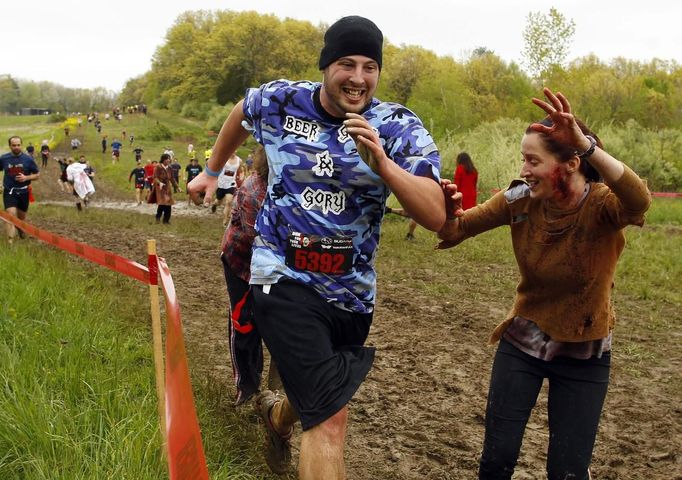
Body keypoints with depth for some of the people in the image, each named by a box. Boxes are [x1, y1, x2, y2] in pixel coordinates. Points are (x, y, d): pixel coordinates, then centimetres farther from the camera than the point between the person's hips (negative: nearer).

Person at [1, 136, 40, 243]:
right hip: (9, 192, -2)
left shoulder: (28, 159, -7)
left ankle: (21, 231, 50)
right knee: (11, 216, -17)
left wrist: (26, 178, -17)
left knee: (22, 217, 19)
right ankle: (10, 241, -17)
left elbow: (37, 174, 0)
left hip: (23, 192, 2)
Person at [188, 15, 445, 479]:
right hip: (285, 278, -2)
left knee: (317, 401, 24)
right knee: (330, 419, -17)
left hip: (352, 291, 3)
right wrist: (212, 171, 29)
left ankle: (278, 414, 60)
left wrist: (381, 163, -35)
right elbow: (240, 114, 19)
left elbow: (436, 217, -21)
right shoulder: (280, 101, -6)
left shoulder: (400, 128, -10)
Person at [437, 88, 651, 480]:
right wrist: (449, 209, -31)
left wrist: (586, 144, -60)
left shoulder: (603, 205, -23)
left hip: (584, 355, -2)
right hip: (522, 343, 3)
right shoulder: (521, 200, -12)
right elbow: (455, 232, -7)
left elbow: (639, 202, -46)